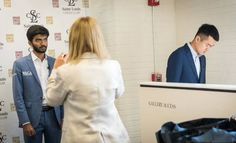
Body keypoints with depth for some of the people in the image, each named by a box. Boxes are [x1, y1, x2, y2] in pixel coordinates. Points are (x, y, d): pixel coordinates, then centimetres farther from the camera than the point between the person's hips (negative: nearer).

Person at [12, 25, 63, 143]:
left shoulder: (54, 62, 6)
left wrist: (63, 116, 5)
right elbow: (18, 96, -6)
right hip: (32, 117, -3)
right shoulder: (20, 64, -4)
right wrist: (25, 122, -12)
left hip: (54, 115, 3)